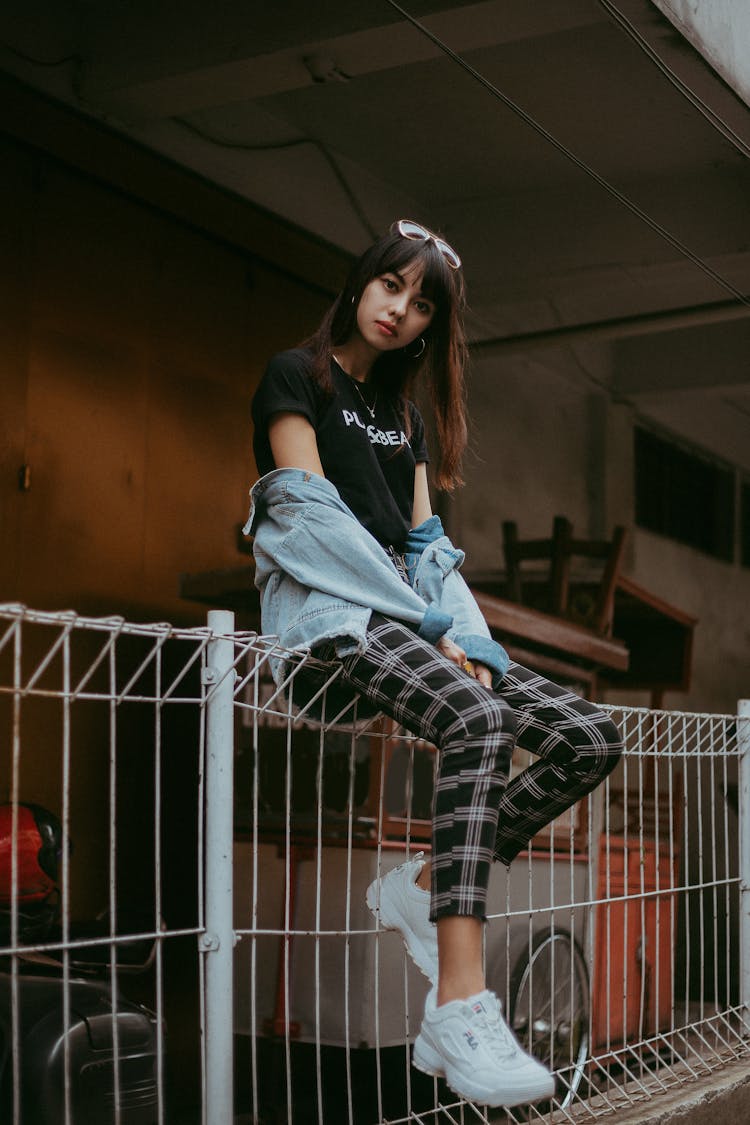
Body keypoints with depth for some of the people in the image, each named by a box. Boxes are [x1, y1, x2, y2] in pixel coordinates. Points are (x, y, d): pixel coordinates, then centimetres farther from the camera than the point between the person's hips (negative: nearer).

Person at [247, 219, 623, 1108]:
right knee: (475, 718, -37)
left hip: (407, 619, 8)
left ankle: (424, 886, -7)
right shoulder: (297, 376, 4)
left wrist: (468, 638, -2)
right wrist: (427, 621, -13)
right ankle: (460, 1010, -44)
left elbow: (426, 545, 17)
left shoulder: (401, 415, 25)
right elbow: (314, 516, -8)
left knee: (590, 738, -10)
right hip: (330, 613, -8)